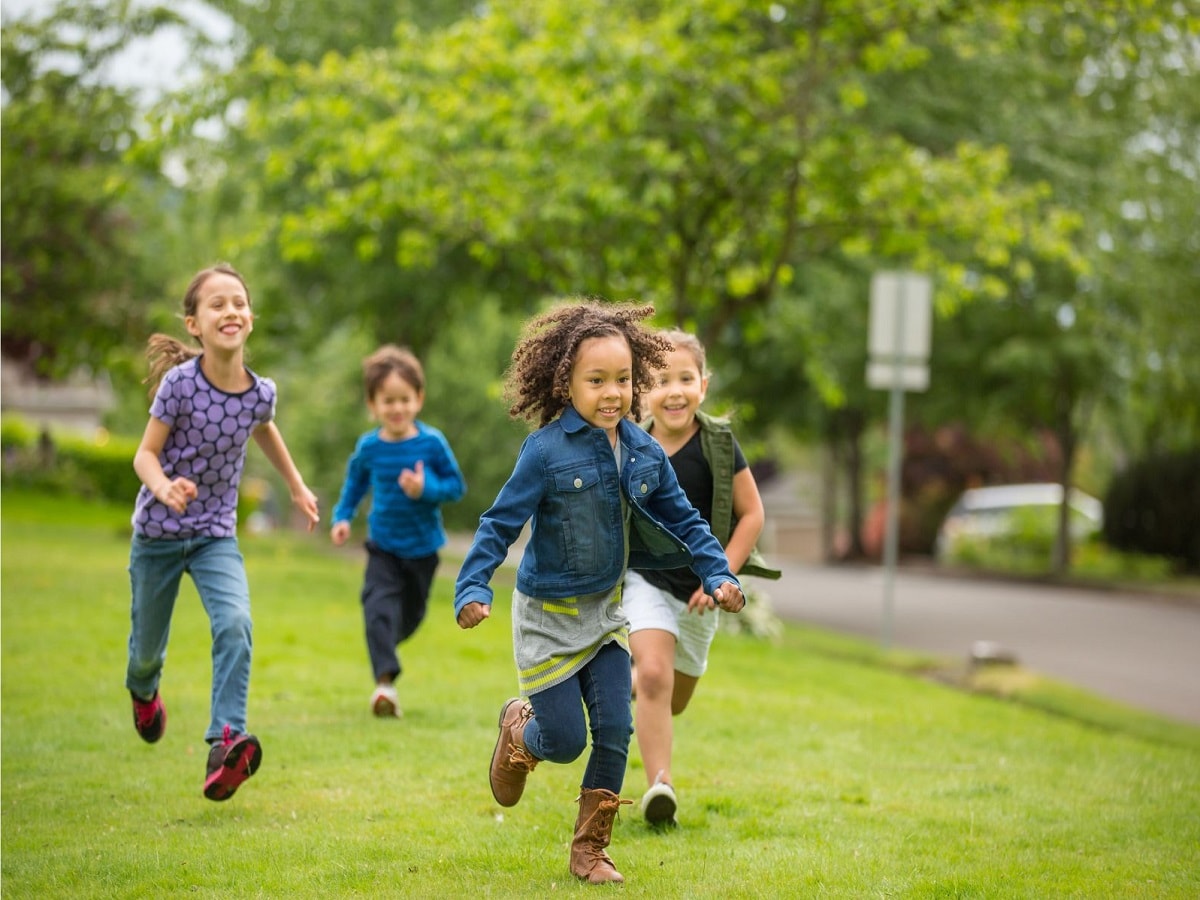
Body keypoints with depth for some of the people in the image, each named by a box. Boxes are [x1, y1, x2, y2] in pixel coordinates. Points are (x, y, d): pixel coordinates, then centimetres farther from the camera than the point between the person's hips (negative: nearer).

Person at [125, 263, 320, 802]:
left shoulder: (261, 391, -10)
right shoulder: (180, 383, -20)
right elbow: (146, 454, -16)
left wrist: (297, 487, 25)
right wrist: (164, 488, -38)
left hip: (217, 535, 2)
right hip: (158, 533, -2)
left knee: (235, 623, -25)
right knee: (148, 646, 14)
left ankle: (226, 744, -31)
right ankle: (143, 691, 52)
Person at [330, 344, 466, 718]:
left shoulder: (432, 443, -13)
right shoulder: (368, 447, -7)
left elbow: (457, 486, -8)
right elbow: (356, 481, 13)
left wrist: (427, 489, -26)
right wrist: (342, 517, 3)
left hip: (423, 547, 0)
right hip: (383, 546, 0)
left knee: (410, 615, 17)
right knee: (379, 606, -22)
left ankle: (385, 645, 49)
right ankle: (385, 681, -26)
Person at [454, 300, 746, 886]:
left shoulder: (644, 453, -4)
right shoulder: (546, 452, -20)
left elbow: (682, 519, 7)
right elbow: (499, 525, -17)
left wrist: (718, 574, -2)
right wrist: (472, 589, -27)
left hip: (605, 612, 5)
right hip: (548, 616, -5)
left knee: (614, 732, -2)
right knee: (565, 741, -1)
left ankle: (590, 850, 14)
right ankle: (518, 728, 36)